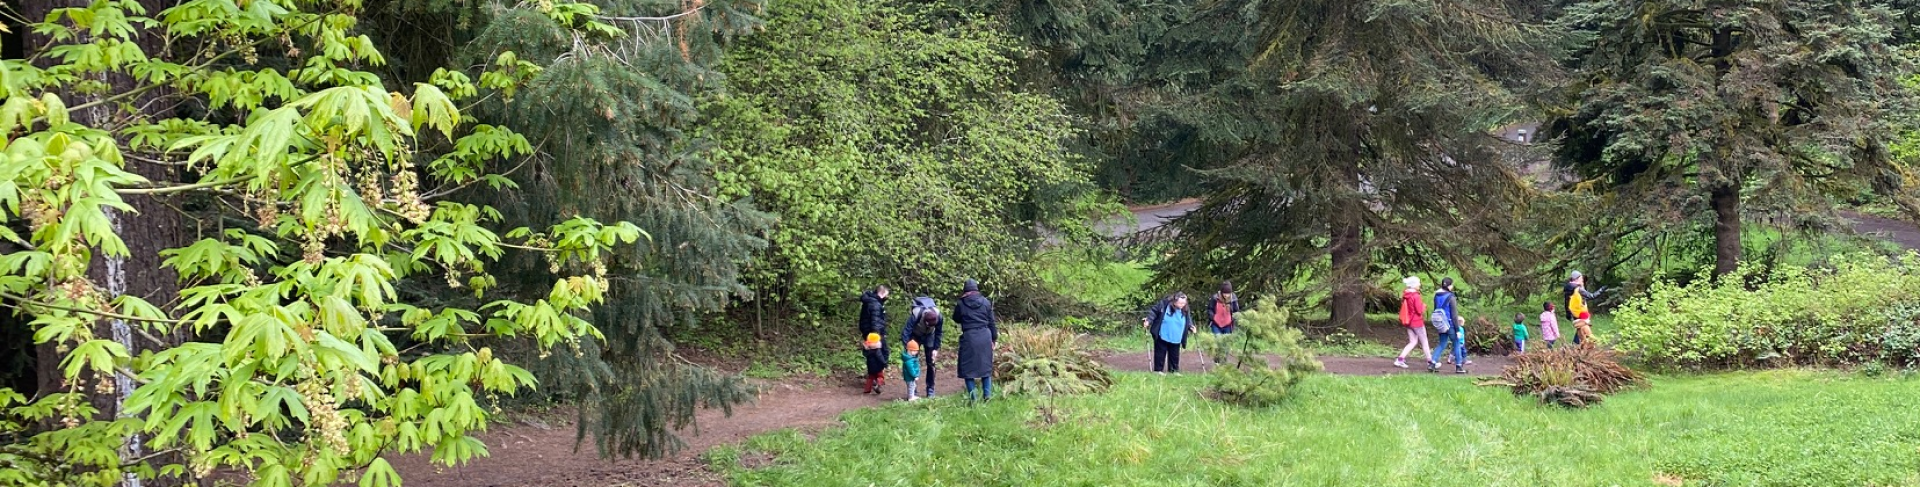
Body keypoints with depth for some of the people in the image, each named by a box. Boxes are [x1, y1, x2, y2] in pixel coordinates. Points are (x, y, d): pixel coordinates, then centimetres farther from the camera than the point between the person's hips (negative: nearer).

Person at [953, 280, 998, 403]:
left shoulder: (961, 304, -4)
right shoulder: (985, 302, 4)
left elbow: (956, 319, 12)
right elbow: (992, 322, 7)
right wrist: (994, 338, 14)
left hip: (969, 337, -3)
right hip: (985, 336, 3)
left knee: (968, 367, 5)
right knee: (985, 365, 14)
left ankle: (972, 397, 2)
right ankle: (987, 394, 11)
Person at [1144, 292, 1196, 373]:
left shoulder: (1185, 310, -3)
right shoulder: (1164, 304, -16)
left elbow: (1188, 320, 15)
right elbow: (1153, 312, -7)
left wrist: (1190, 327, -2)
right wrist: (1149, 320, -17)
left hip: (1176, 339, 4)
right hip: (1162, 337, -3)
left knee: (1174, 356, 13)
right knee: (1160, 354, 6)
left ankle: (1174, 371, 26)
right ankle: (1158, 371, 17)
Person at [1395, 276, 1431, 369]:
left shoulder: (1404, 295, 4)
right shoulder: (1415, 296, -20)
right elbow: (1420, 311, -20)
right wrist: (1424, 306, 1)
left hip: (1408, 322, 7)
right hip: (1417, 322, -7)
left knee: (1412, 342, 13)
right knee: (1424, 343, 8)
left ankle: (1400, 359, 0)